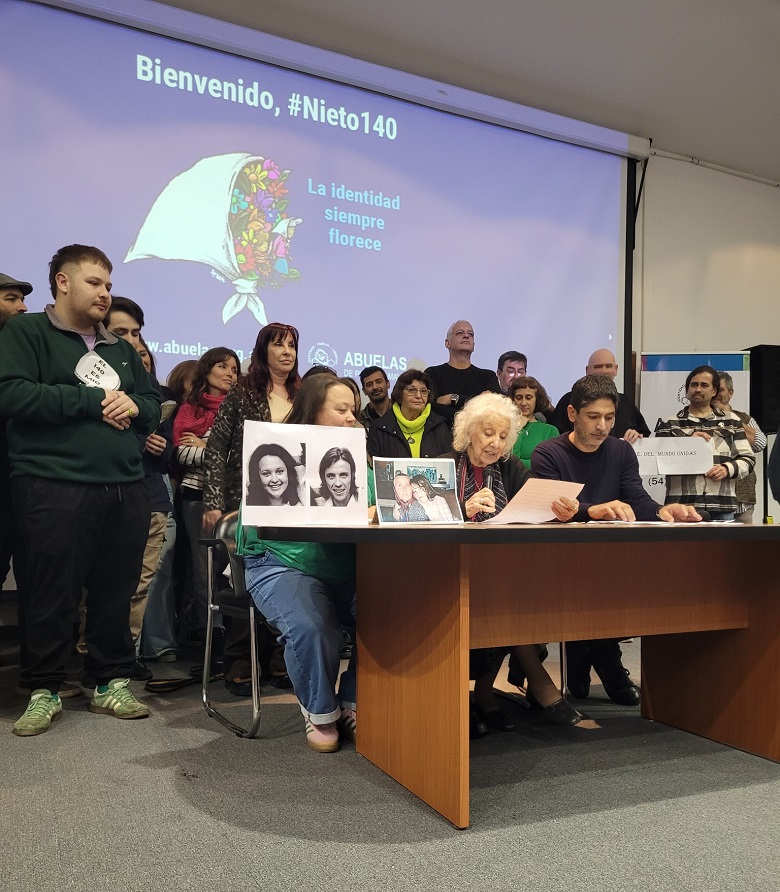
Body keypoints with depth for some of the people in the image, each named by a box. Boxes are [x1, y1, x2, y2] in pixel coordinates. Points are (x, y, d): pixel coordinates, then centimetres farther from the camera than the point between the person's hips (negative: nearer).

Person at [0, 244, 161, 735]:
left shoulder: (121, 348, 21)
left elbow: (153, 402, 22)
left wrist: (135, 407, -2)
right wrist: (93, 401, -11)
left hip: (126, 488, 6)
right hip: (56, 488, -5)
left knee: (116, 592, 9)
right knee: (53, 594, 2)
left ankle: (112, 682, 23)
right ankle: (45, 691, 18)